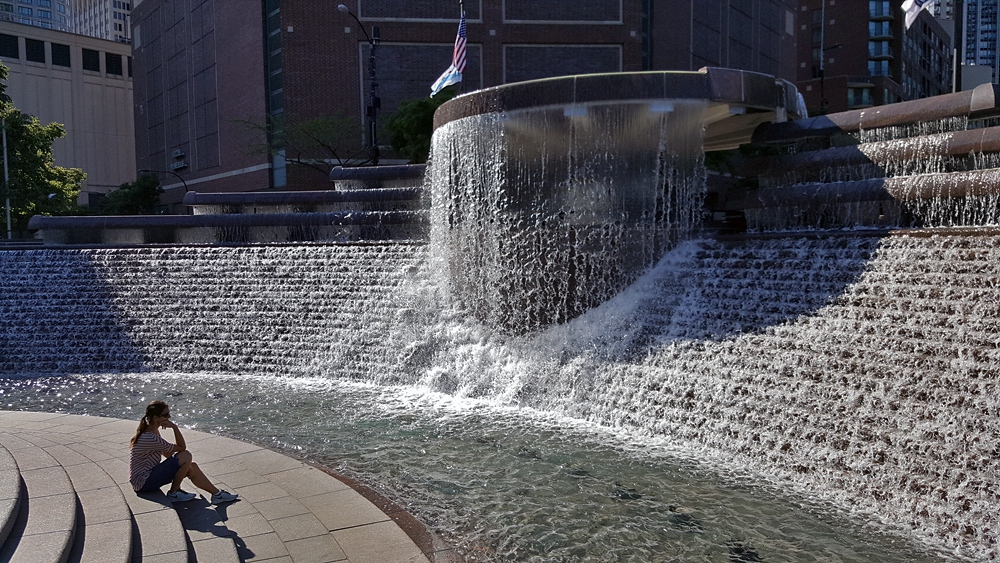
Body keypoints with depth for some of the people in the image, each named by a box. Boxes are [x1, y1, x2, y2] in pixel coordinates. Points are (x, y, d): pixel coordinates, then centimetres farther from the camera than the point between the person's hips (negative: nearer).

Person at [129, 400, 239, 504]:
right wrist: (175, 427, -24)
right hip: (143, 483, -10)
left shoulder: (152, 431, 6)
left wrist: (185, 466, -1)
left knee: (192, 467, 6)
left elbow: (167, 454, 9)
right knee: (186, 456, -20)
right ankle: (173, 494, -3)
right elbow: (182, 447, -17)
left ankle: (217, 494, 15)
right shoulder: (150, 439, -26)